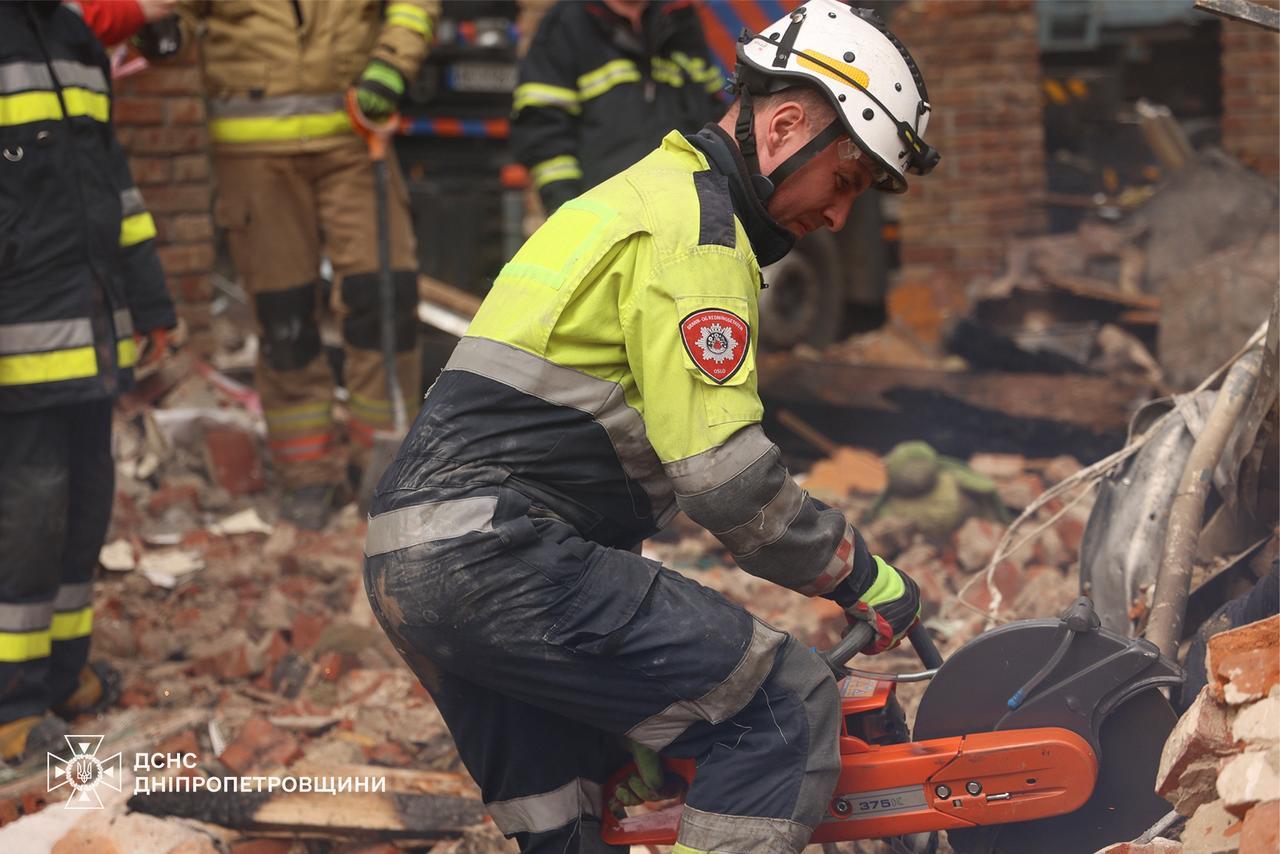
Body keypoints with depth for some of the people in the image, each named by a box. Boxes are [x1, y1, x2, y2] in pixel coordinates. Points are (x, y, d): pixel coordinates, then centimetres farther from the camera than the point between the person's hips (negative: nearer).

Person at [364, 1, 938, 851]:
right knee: (788, 709, -8)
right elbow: (723, 470, -17)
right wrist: (860, 574, -1)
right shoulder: (693, 224, -9)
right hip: (502, 557, -11)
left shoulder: (641, 197, 25)